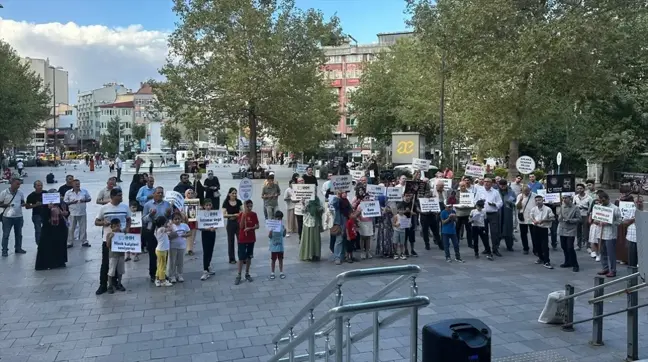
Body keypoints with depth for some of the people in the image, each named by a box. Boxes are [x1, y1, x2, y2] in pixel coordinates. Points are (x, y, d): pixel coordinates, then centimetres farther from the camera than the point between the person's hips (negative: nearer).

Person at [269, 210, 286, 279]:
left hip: (280, 246, 3)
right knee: (273, 260, 8)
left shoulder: (282, 225, -1)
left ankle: (281, 272, 22)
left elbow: (284, 235, 5)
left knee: (281, 259, 12)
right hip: (274, 246, -3)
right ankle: (272, 273, 19)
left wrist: (285, 230, -13)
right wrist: (270, 231, -29)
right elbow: (269, 236, -10)